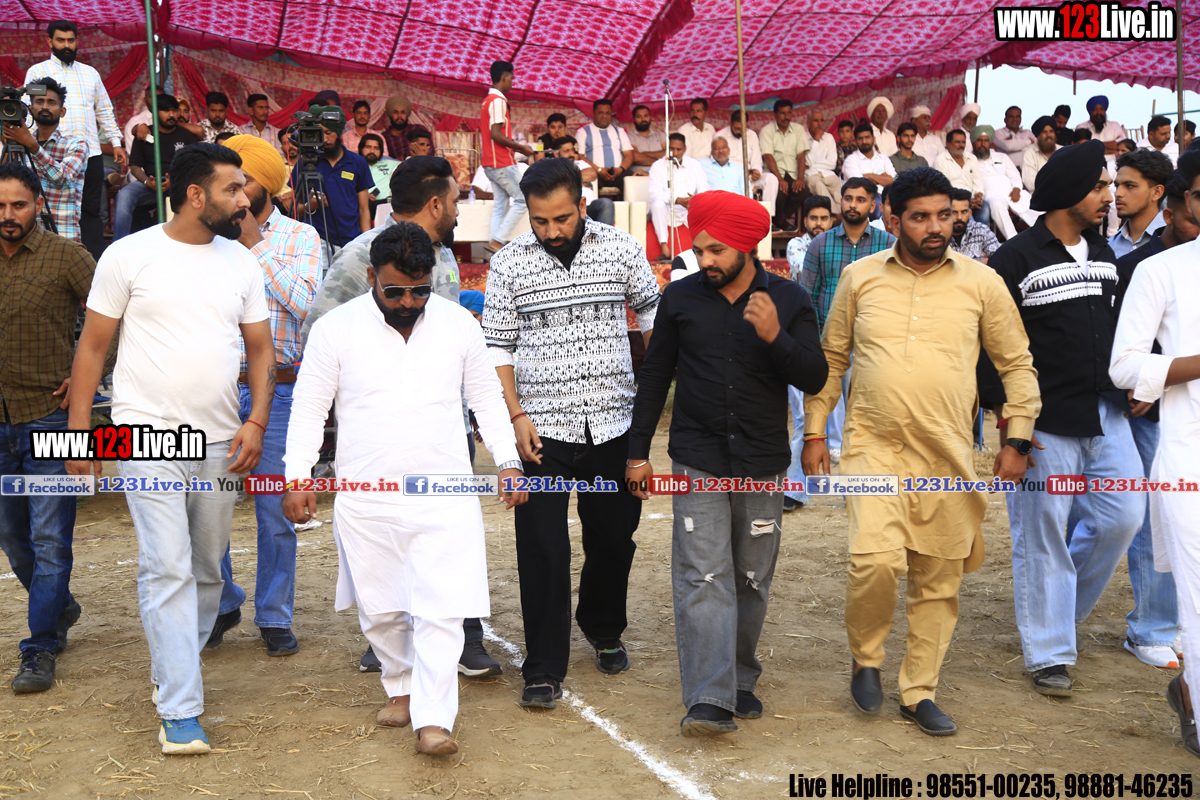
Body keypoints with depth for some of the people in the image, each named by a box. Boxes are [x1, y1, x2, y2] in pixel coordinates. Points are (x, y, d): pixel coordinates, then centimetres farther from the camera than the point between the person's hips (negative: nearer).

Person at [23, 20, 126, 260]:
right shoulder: (38, 72, 6)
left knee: (91, 210, 4)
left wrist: (116, 143, 13)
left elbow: (105, 111, 22)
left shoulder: (90, 73, 19)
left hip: (91, 153, 4)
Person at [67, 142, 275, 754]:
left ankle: (173, 669, 31)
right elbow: (92, 345, 1)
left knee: (206, 569, 11)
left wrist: (256, 421, -1)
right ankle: (180, 711, -8)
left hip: (220, 443, 5)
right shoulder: (129, 256, -3)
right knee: (167, 568, -10)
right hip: (149, 434, -4)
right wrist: (79, 429, -3)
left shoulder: (242, 263, 9)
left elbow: (261, 348, 12)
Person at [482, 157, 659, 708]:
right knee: (542, 549, -3)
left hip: (613, 422, 2)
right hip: (542, 429, -1)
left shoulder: (622, 249, 0)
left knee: (613, 537, 14)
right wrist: (516, 416, -8)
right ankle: (544, 669, 7)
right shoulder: (509, 263, -1)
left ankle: (604, 630, 40)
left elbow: (653, 315, 12)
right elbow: (496, 347, 1)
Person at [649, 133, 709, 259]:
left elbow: (704, 190, 3)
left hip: (688, 211, 2)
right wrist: (677, 200, -26)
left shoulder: (695, 165, 12)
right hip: (666, 211, -2)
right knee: (657, 204, -35)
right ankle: (664, 249, -35)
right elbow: (654, 194, -12)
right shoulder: (658, 166, 2)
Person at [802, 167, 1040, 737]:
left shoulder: (981, 283, 3)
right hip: (873, 447, -1)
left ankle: (919, 692, 24)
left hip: (948, 455, 1)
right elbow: (831, 359, 13)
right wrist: (814, 432, 9)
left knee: (939, 581, 7)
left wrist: (1017, 440, 3)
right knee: (876, 559, -20)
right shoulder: (859, 278, 5)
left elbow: (1018, 364, 9)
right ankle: (866, 658, 8)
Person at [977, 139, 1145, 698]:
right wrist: (1003, 410, -14)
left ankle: (1065, 604, 28)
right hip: (1044, 422, -6)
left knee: (1123, 516, 4)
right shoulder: (1016, 258, -8)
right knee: (1043, 536, 0)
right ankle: (1049, 654, 11)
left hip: (1106, 416, 6)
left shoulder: (1104, 255, 13)